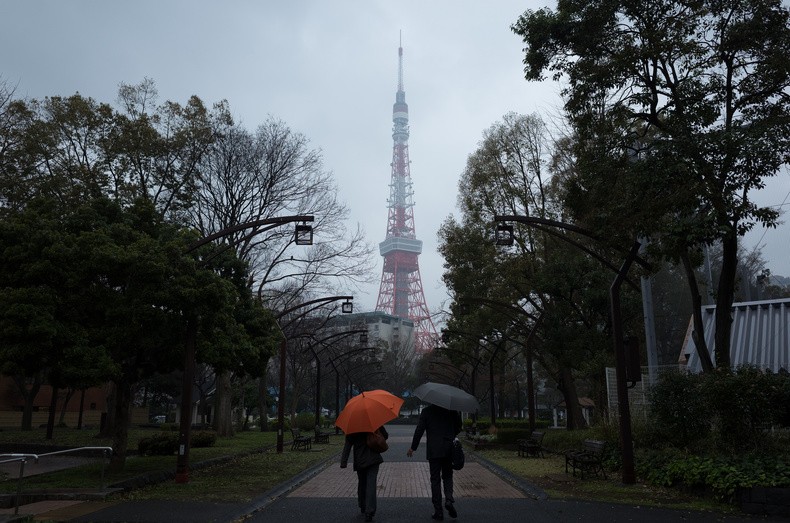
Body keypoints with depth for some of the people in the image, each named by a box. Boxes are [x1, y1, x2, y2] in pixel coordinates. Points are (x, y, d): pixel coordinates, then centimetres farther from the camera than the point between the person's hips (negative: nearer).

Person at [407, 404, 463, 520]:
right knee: (447, 476, 17)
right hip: (449, 450, 2)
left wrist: (413, 447, 4)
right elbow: (458, 427, 8)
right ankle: (449, 499, -6)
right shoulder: (451, 409, 0)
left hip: (433, 451, -2)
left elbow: (419, 430, -6)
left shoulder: (427, 411, -5)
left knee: (435, 480, 6)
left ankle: (438, 511, 6)